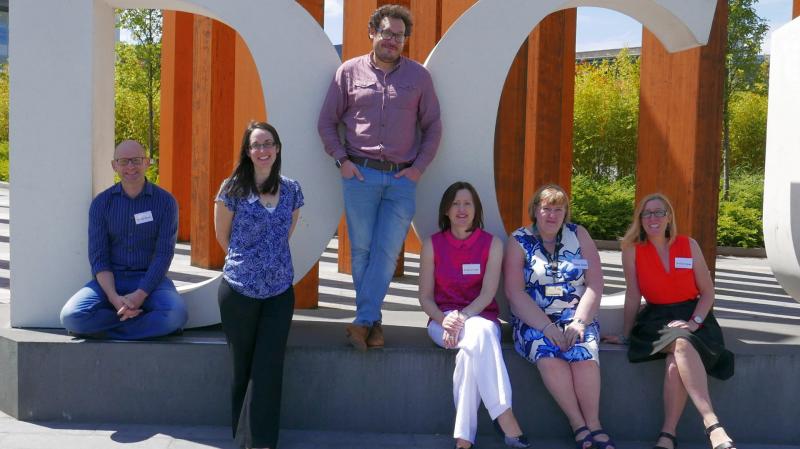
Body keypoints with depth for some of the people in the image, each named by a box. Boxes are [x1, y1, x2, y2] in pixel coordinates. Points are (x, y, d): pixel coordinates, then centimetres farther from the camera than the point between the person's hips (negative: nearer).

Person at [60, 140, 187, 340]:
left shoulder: (165, 201, -2)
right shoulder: (101, 203, 3)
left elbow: (163, 254, -7)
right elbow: (98, 257, -2)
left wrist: (140, 295, -20)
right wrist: (114, 298, -19)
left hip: (150, 279, -1)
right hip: (110, 279, 1)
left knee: (176, 313, -33)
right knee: (71, 316, -26)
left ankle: (100, 331, -18)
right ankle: (152, 325, -16)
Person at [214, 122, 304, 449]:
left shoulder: (291, 190, 3)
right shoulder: (232, 189, -7)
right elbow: (223, 236, 5)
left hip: (280, 291, 2)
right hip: (239, 291, -2)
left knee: (269, 367, -2)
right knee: (244, 367, 8)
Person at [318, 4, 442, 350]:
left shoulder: (418, 76, 9)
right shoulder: (350, 72, 6)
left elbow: (432, 127, 11)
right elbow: (327, 121, 9)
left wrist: (419, 167, 1)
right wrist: (342, 160, -2)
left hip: (402, 178, 1)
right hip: (360, 173, 0)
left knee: (387, 251, -5)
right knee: (362, 249, 1)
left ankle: (363, 321, 0)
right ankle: (372, 322, 11)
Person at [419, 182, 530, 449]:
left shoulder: (492, 244, 3)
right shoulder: (432, 244, 6)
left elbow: (488, 294, -7)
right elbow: (425, 297, 3)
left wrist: (463, 317, -24)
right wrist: (445, 320, -17)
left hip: (480, 316, 0)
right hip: (443, 320, 0)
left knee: (473, 345, -38)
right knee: (479, 337, -36)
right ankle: (506, 420, -41)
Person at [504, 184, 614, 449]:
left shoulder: (578, 235, 9)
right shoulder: (519, 241, 4)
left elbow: (595, 284, 2)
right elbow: (515, 292, -5)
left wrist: (579, 322, -12)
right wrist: (547, 327, -16)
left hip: (576, 318, 1)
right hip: (533, 321, -1)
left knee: (583, 352, -31)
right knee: (548, 354, -32)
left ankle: (593, 425, -24)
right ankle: (578, 424, -24)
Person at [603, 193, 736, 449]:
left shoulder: (688, 245, 3)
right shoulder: (632, 250, 1)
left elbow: (708, 292, 4)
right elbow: (633, 296, 4)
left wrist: (694, 322, -11)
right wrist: (625, 335, 5)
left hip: (692, 315, 1)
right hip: (656, 318, -1)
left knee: (679, 352, -34)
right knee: (681, 345, -36)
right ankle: (712, 424, -42)